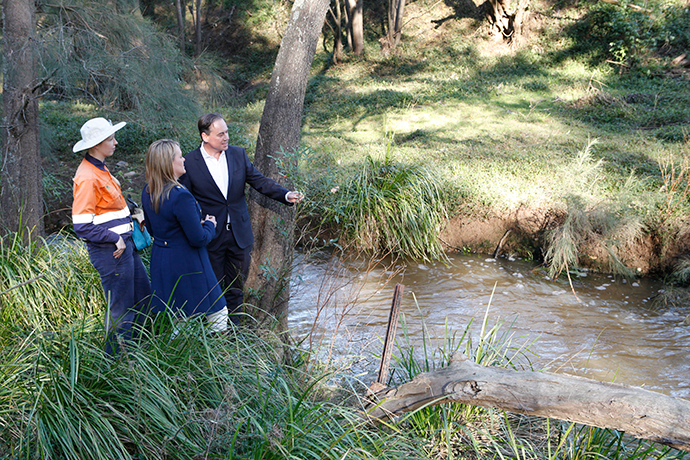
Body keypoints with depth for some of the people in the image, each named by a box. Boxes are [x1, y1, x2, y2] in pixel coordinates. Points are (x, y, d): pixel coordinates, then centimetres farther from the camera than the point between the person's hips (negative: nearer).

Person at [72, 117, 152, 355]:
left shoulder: (99, 169, 10)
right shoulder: (88, 178, -21)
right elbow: (82, 226, -23)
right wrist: (115, 239, -20)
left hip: (123, 244, 10)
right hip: (110, 252, -10)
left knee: (143, 296, 20)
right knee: (121, 308, 1)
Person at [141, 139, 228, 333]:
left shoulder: (148, 192, 1)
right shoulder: (181, 196, -25)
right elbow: (198, 239, -21)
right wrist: (210, 225, 0)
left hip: (160, 263, 8)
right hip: (186, 265, -8)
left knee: (180, 318, 18)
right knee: (218, 313, 6)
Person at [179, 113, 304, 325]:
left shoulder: (238, 154, 0)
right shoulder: (189, 162, -10)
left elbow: (259, 180, 0)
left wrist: (286, 195, -14)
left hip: (239, 235, 3)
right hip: (211, 237, -3)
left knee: (236, 287, 13)